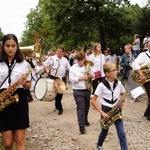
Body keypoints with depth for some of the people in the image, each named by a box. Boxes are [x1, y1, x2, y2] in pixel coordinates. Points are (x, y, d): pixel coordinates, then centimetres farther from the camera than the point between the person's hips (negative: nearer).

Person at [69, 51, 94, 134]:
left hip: (87, 90, 5)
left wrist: (91, 75, -8)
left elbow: (93, 76, 16)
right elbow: (71, 79, -13)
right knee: (80, 107, -9)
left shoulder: (87, 66, 10)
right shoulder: (73, 68, -3)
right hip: (78, 91, -5)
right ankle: (81, 125, -10)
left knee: (86, 106, 18)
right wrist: (81, 78, -21)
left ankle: (85, 120, 39)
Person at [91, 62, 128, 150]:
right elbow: (93, 101, -15)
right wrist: (102, 113, -19)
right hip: (106, 111, -2)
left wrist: (121, 102, -5)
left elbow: (123, 95, 16)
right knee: (105, 131, 17)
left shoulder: (118, 83, -3)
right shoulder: (102, 85, -15)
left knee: (121, 133, -5)